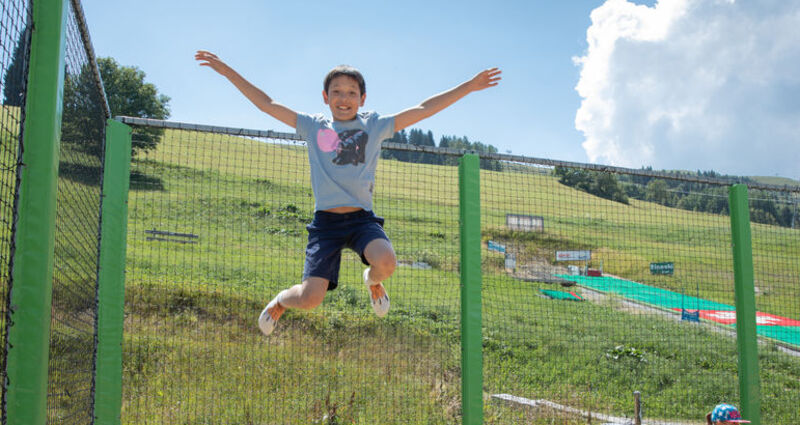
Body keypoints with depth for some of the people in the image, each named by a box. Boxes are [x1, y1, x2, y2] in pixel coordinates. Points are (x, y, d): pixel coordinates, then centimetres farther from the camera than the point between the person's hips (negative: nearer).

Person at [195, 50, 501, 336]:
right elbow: (267, 104, 10)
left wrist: (469, 86, 3)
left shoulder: (375, 126, 9)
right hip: (326, 220, 0)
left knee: (385, 262, -31)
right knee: (310, 299, -11)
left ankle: (372, 281, 9)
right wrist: (227, 72, 6)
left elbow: (424, 109, 6)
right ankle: (281, 301, 28)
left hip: (362, 218, 1)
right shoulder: (313, 127, 9)